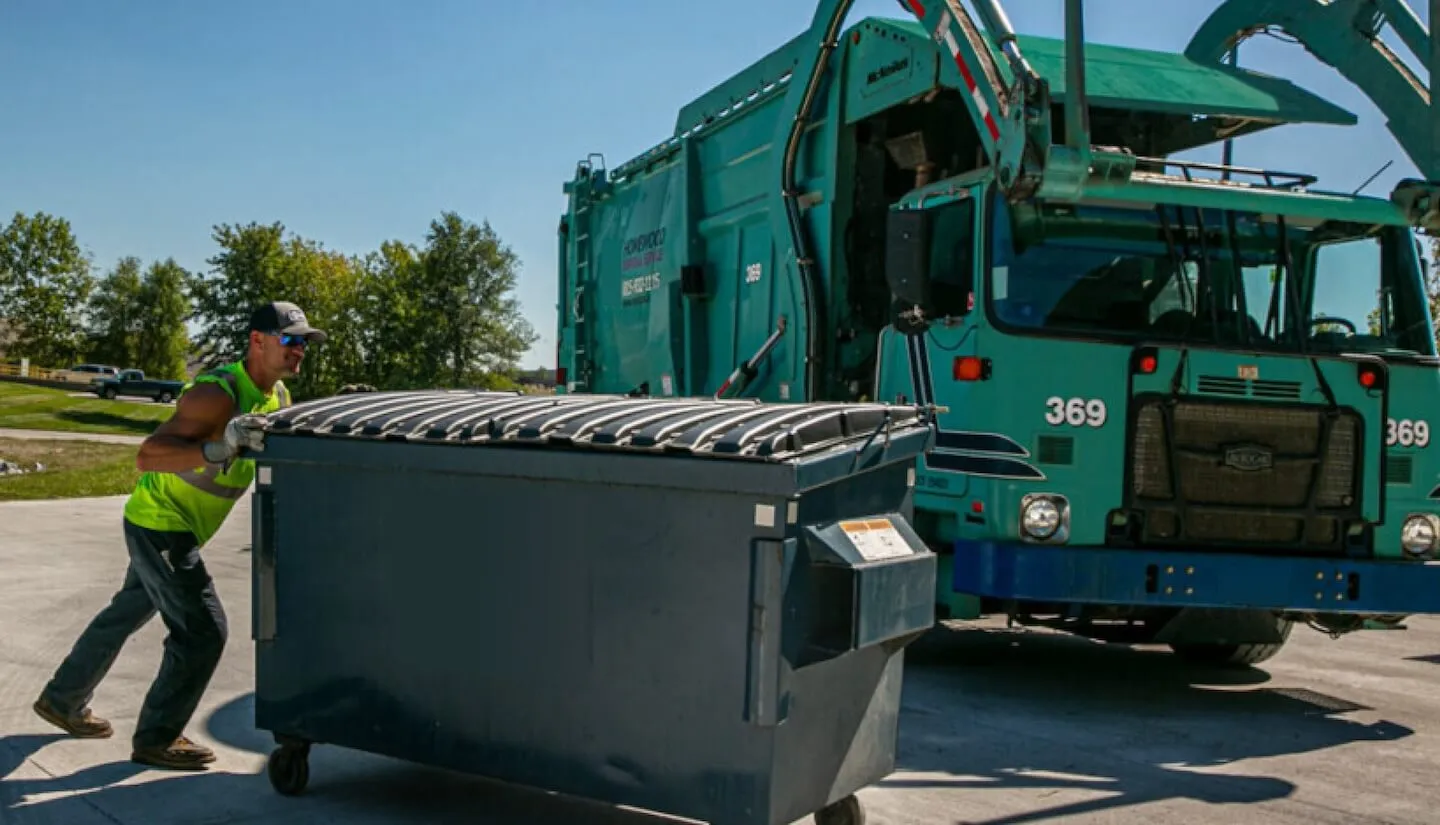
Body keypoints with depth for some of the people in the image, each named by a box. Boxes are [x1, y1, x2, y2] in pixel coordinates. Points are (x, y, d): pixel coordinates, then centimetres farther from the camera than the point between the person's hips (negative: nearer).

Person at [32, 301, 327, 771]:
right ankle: (156, 740, 5)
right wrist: (219, 448, -49)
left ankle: (62, 700, 43)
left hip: (172, 527, 10)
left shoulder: (278, 397, 0)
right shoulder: (217, 394, -28)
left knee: (128, 614, 24)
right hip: (159, 524, -10)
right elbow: (147, 457, -35)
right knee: (203, 629, -9)